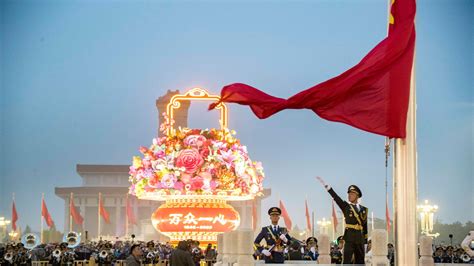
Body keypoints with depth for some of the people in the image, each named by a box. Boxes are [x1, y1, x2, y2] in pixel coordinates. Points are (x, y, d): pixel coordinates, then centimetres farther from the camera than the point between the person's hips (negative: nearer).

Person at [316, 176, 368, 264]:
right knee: (347, 260, -10)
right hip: (349, 237, -3)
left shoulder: (363, 209, 12)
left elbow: (365, 226, 13)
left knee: (360, 261, 6)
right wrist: (326, 185, -20)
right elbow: (335, 197, -8)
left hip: (360, 237, 3)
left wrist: (365, 240, 9)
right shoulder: (345, 206, 5)